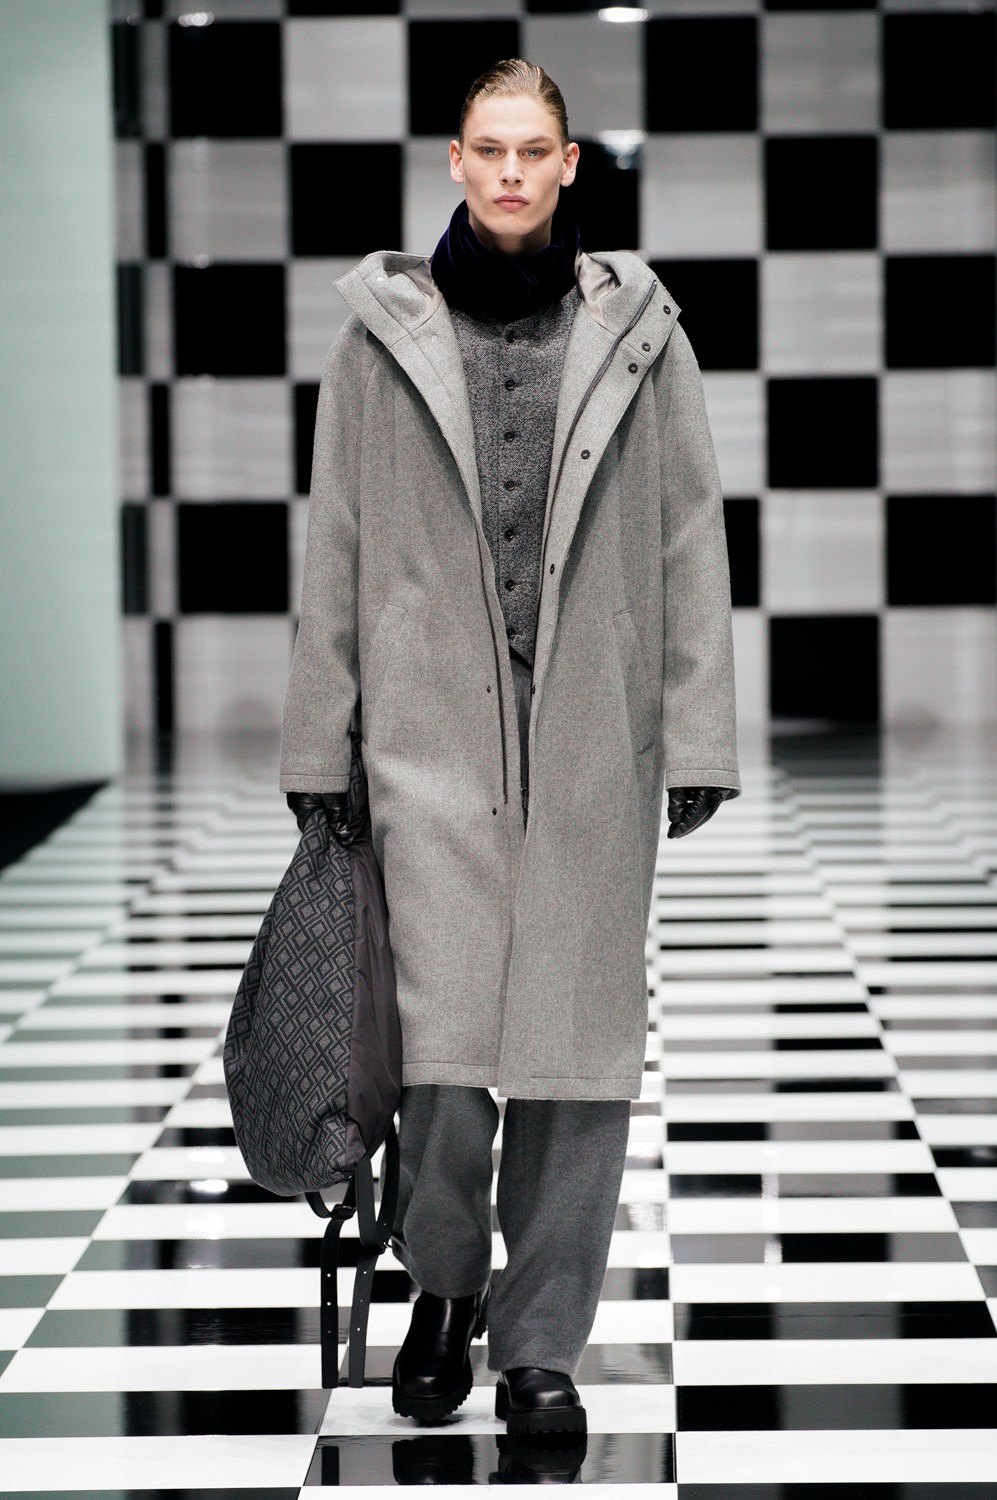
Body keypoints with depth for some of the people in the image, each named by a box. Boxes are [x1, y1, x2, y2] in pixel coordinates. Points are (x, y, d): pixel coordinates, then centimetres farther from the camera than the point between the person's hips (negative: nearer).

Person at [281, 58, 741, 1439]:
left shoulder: (638, 330, 7)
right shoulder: (384, 332, 6)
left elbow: (691, 541, 7)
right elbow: (335, 549, 8)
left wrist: (698, 738, 1)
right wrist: (316, 746, 6)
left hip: (595, 736, 1)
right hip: (434, 734, -1)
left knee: (579, 1048, 1)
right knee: (441, 1043, -8)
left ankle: (539, 1345, 13)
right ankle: (441, 1284, 18)